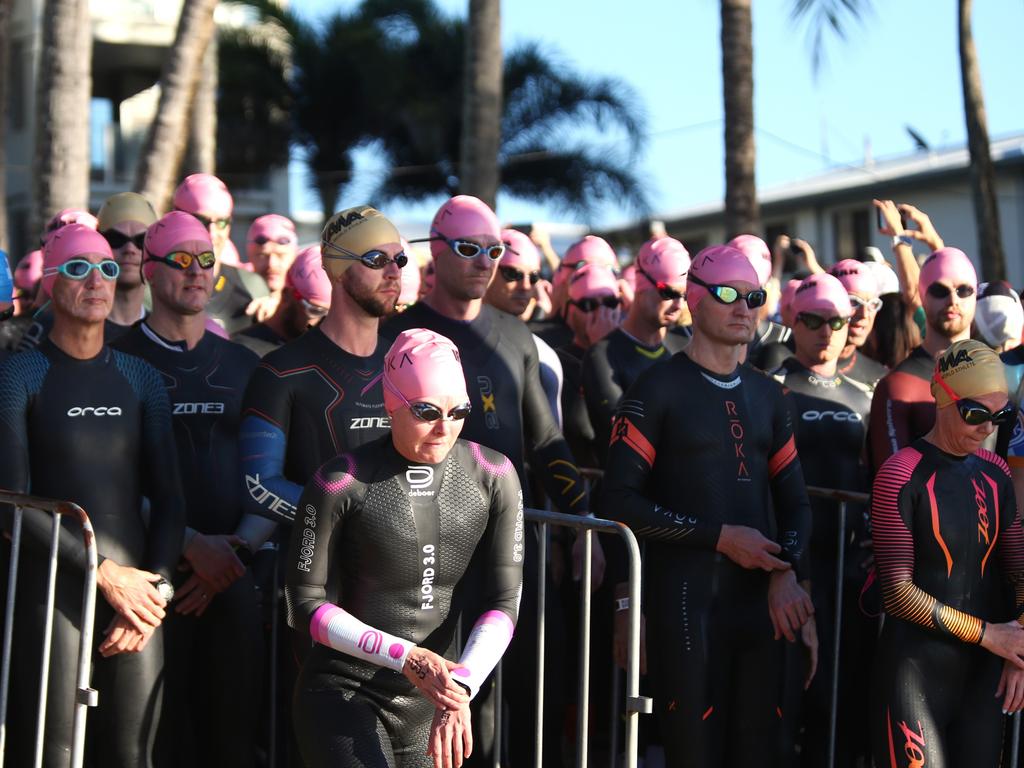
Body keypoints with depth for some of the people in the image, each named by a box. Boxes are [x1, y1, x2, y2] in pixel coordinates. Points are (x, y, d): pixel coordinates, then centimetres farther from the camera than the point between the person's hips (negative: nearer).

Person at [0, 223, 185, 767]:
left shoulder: (141, 380, 13)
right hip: (52, 594, -4)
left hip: (136, 594, 4)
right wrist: (105, 573, -12)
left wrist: (155, 588, -2)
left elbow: (168, 499, 13)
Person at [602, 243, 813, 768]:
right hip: (686, 601, -6)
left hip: (762, 599, 6)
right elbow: (620, 502, -9)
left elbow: (793, 501, 19)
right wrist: (719, 537, -13)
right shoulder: (660, 390, -2)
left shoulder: (766, 396, 17)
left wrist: (787, 571, -1)